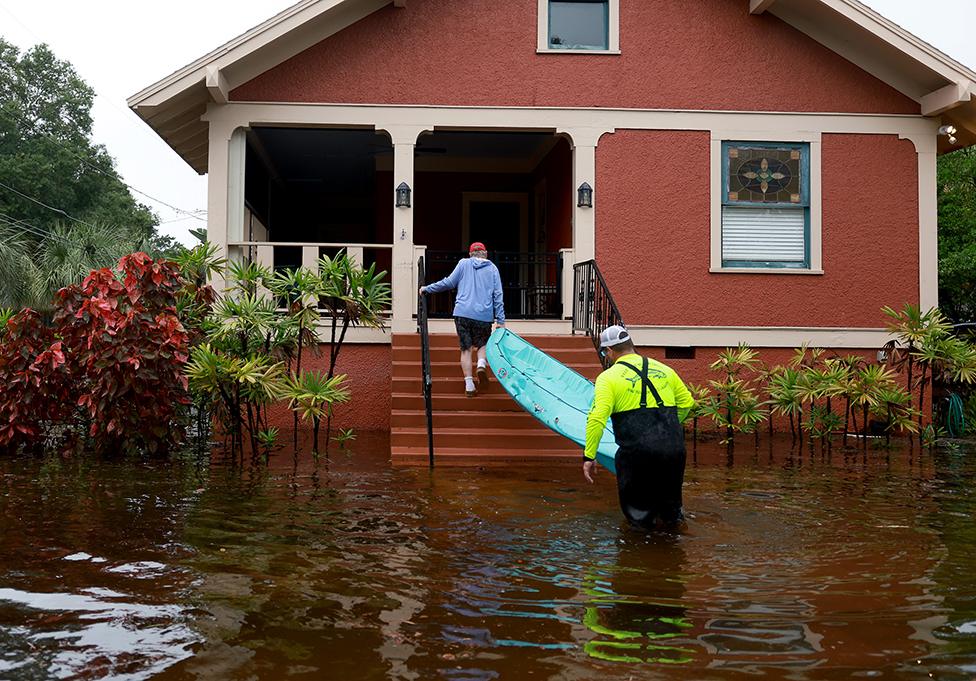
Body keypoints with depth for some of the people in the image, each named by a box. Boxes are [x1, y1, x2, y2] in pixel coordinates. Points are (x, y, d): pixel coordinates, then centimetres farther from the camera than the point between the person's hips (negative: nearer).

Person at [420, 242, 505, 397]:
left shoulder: (464, 263, 10)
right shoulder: (492, 268, 11)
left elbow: (449, 282, 6)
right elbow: (498, 295, 7)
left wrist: (427, 288, 18)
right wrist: (500, 320, 7)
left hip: (462, 313, 0)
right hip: (484, 315, 0)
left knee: (466, 348, 6)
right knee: (482, 344, 18)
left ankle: (469, 385, 0)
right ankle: (482, 364, -13)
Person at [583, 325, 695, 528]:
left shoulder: (608, 377, 0)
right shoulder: (663, 369, 13)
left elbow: (596, 418, -10)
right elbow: (687, 402, 20)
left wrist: (589, 456, -5)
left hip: (637, 450, -4)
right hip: (674, 448, 4)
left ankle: (643, 516, -2)